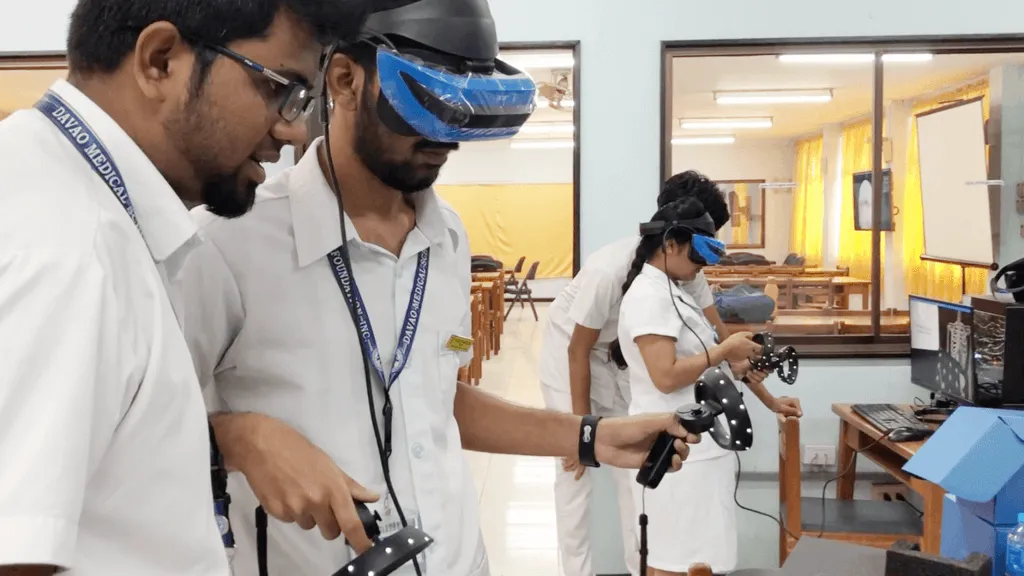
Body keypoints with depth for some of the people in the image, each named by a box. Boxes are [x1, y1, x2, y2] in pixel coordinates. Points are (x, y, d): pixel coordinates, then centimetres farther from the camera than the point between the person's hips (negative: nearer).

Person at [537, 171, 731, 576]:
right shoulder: (610, 269, -36)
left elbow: (715, 327, -9)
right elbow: (579, 351, -27)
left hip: (618, 355, 6)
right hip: (568, 352, -6)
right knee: (576, 470, -4)